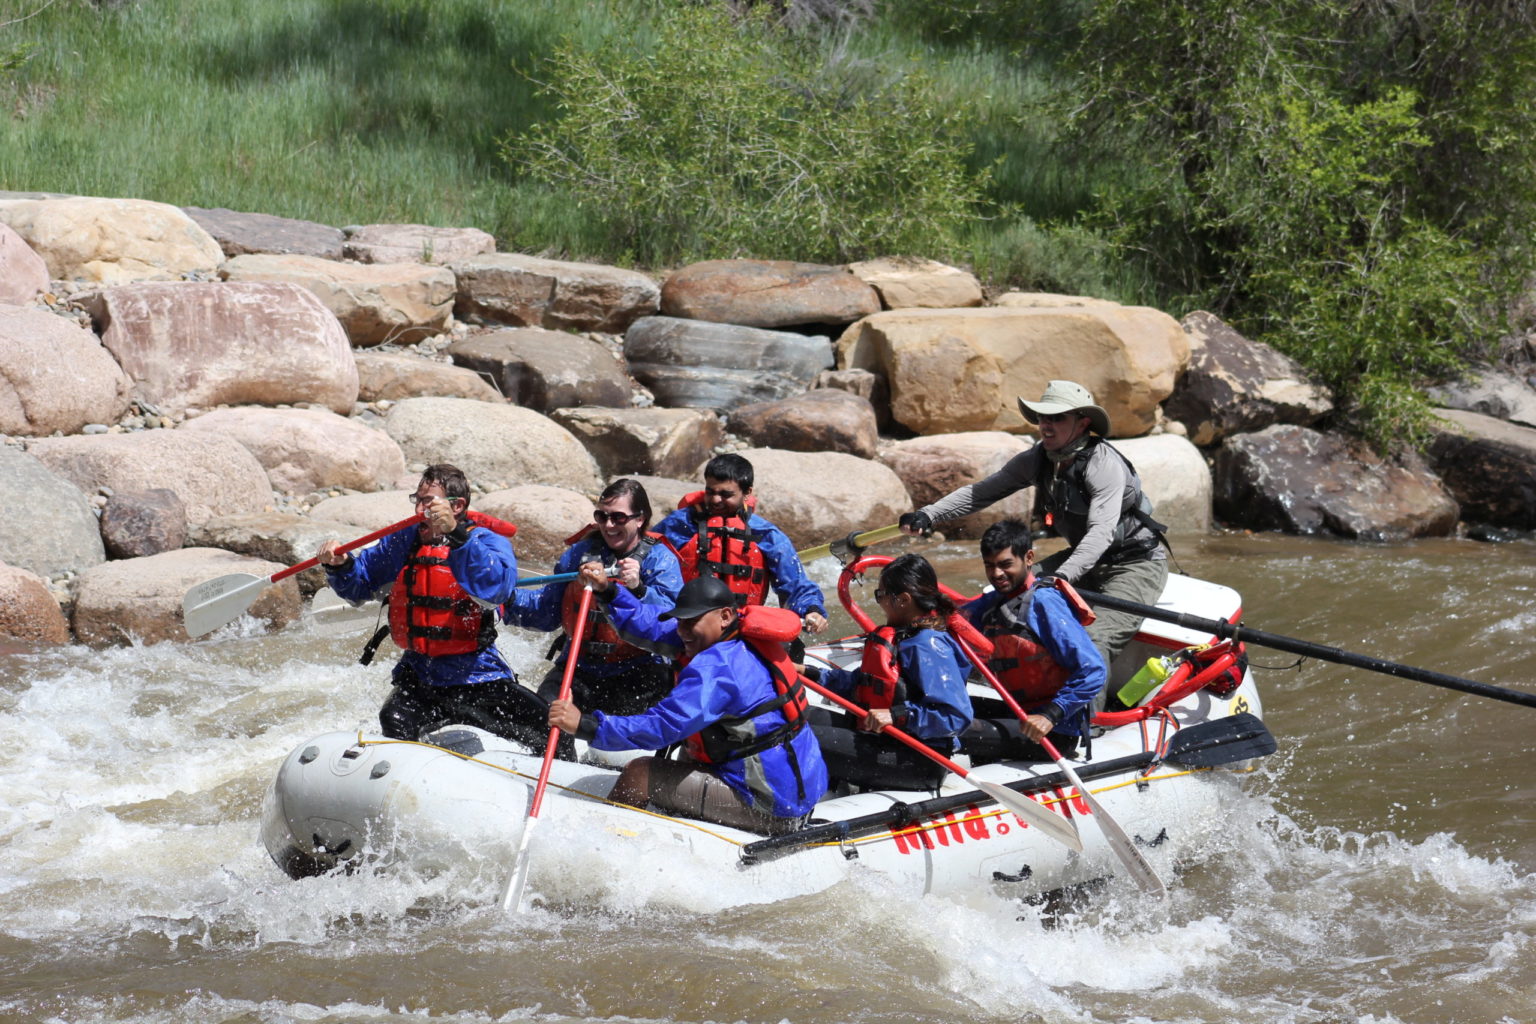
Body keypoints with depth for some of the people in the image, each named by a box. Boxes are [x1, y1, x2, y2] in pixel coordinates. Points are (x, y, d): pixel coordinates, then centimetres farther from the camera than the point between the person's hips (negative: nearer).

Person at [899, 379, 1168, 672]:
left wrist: (1062, 576, -49)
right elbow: (980, 492, 2)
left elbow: (1102, 531, -36)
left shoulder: (1103, 464, -25)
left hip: (1138, 564, -8)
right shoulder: (1036, 461, -3)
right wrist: (928, 515, -13)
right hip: (1083, 560, 8)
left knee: (1094, 641, -28)